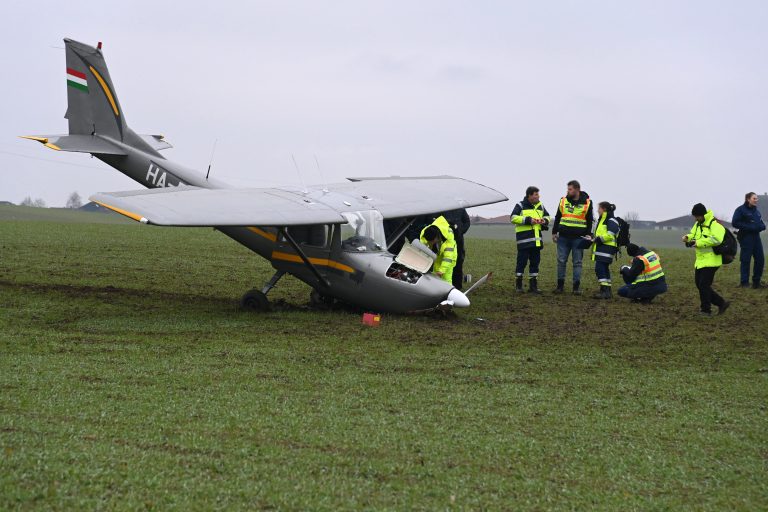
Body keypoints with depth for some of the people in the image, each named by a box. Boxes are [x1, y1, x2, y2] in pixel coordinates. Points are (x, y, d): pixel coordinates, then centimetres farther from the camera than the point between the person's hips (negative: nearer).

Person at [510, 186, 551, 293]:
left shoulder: (540, 206, 14)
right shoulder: (520, 206, -4)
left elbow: (547, 216, 27)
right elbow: (513, 218, -13)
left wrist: (545, 221, 3)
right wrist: (528, 220, -18)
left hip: (536, 240, 6)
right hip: (524, 239, -6)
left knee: (535, 262, 8)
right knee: (522, 261, -4)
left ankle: (533, 285, 15)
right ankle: (518, 285, 6)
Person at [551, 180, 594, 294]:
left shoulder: (587, 203, 0)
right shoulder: (563, 201, 6)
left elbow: (589, 221, 6)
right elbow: (557, 218, 14)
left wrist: (588, 236, 0)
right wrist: (554, 232, 10)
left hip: (578, 238, -2)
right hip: (563, 237, 2)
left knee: (577, 262, 1)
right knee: (561, 261, 3)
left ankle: (576, 286, 5)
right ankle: (560, 285, 11)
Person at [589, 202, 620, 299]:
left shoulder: (611, 221, -11)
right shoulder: (602, 220, 22)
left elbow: (610, 235, -20)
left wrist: (598, 239, -19)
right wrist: (594, 237, 12)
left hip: (606, 249, -11)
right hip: (601, 249, 11)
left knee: (600, 268, -15)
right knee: (604, 269, 14)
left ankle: (605, 290, -17)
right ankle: (607, 290, 20)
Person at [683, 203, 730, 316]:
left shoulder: (715, 225, -17)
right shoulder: (698, 224, 13)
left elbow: (716, 239, -31)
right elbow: (693, 234, 24)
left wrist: (699, 243, -29)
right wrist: (687, 237, 0)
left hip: (711, 261, -10)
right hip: (700, 260, 10)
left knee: (704, 285, -9)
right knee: (699, 284, 12)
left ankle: (706, 310, 2)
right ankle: (721, 303, 21)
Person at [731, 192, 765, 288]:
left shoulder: (756, 211, 16)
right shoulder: (741, 210, -6)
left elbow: (762, 224, 19)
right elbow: (735, 223, -13)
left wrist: (760, 226, -7)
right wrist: (750, 227, -18)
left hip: (756, 237, 7)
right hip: (746, 237, -7)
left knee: (760, 259, 4)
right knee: (745, 260, -4)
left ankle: (756, 281, 15)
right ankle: (744, 282, 2)